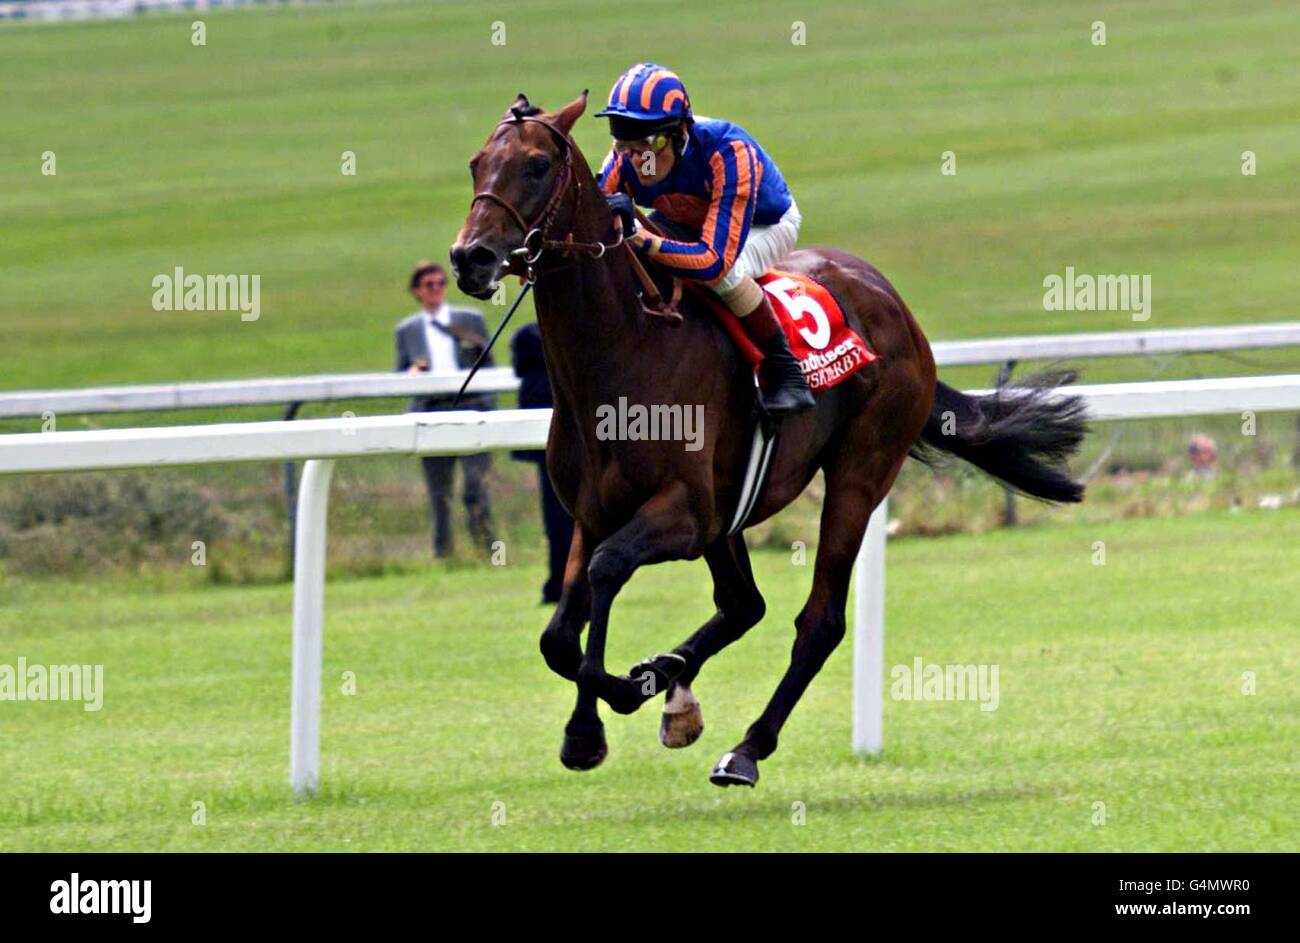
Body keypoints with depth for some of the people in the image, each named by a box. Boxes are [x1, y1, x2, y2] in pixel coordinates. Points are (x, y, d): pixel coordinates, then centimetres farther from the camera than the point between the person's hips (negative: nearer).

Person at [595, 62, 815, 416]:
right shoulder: (624, 162, -28)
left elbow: (715, 261, -48)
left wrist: (640, 239, -60)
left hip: (767, 224, -5)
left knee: (724, 274, -38)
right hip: (690, 223, 6)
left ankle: (784, 370, -16)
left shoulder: (729, 153, -43)